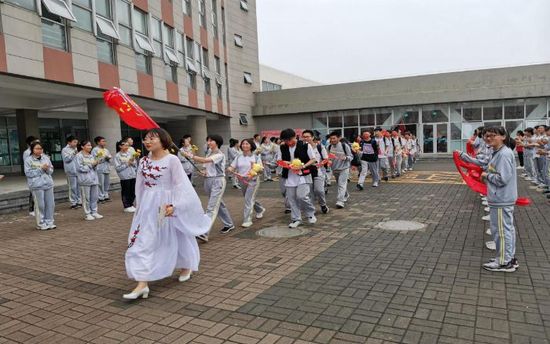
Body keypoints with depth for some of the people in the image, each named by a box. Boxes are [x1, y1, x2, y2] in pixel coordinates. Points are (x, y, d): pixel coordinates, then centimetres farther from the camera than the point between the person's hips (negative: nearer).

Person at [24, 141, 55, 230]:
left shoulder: (46, 158, 10)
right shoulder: (29, 160, -2)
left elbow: (51, 170, 13)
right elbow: (28, 173, -9)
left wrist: (47, 169, -10)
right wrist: (41, 169, -14)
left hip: (48, 184, 4)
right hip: (37, 185, -4)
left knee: (50, 204, 6)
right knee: (40, 205, -1)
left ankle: (49, 221, 19)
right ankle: (41, 224, 11)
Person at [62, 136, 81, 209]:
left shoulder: (75, 149, 15)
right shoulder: (65, 150, -4)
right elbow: (66, 159, -15)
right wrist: (74, 153, -17)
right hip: (71, 171, -6)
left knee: (78, 186, 9)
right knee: (73, 187, -3)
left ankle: (79, 201, 17)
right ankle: (73, 203, 3)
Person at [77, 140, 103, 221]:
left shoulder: (91, 155, 14)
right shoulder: (79, 156, -5)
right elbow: (80, 168, -14)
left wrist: (95, 164, -2)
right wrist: (91, 165, -12)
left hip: (94, 178, 6)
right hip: (85, 179, -6)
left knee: (95, 196, 9)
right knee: (86, 198, 0)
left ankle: (94, 212, 20)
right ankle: (87, 214, 9)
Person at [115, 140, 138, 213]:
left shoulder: (130, 154, 9)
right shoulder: (117, 156, -4)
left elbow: (135, 164, 14)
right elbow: (117, 168, -11)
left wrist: (132, 162, -6)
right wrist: (127, 164, -12)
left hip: (133, 176, 5)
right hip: (124, 177, -5)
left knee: (133, 191, 9)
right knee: (126, 192, 2)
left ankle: (131, 204, 23)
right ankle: (127, 206, 13)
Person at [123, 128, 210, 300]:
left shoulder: (172, 160, -13)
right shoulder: (143, 161, 4)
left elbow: (180, 185, -15)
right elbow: (140, 186, 12)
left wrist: (174, 205, -23)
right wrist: (139, 206, 14)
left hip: (166, 205, -5)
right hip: (148, 206, 5)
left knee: (175, 238, 12)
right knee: (142, 242, -2)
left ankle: (186, 267, 39)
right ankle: (142, 284, 6)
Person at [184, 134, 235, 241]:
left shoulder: (220, 155, -12)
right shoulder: (209, 154, 13)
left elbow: (205, 160, -26)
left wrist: (191, 156, -30)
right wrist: (204, 173, 0)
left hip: (218, 181, -9)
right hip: (208, 180, 9)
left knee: (212, 207, -14)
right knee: (219, 204, 18)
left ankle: (204, 233, -21)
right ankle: (229, 224, 34)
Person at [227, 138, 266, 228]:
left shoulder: (255, 157, -5)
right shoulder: (238, 157, 5)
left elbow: (261, 169, -5)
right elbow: (231, 167, 1)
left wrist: (254, 173, -23)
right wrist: (231, 170, -22)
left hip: (253, 180, -5)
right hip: (242, 180, 5)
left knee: (248, 200, -11)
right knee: (250, 199, 19)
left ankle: (247, 220, -5)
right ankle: (260, 210, 45)